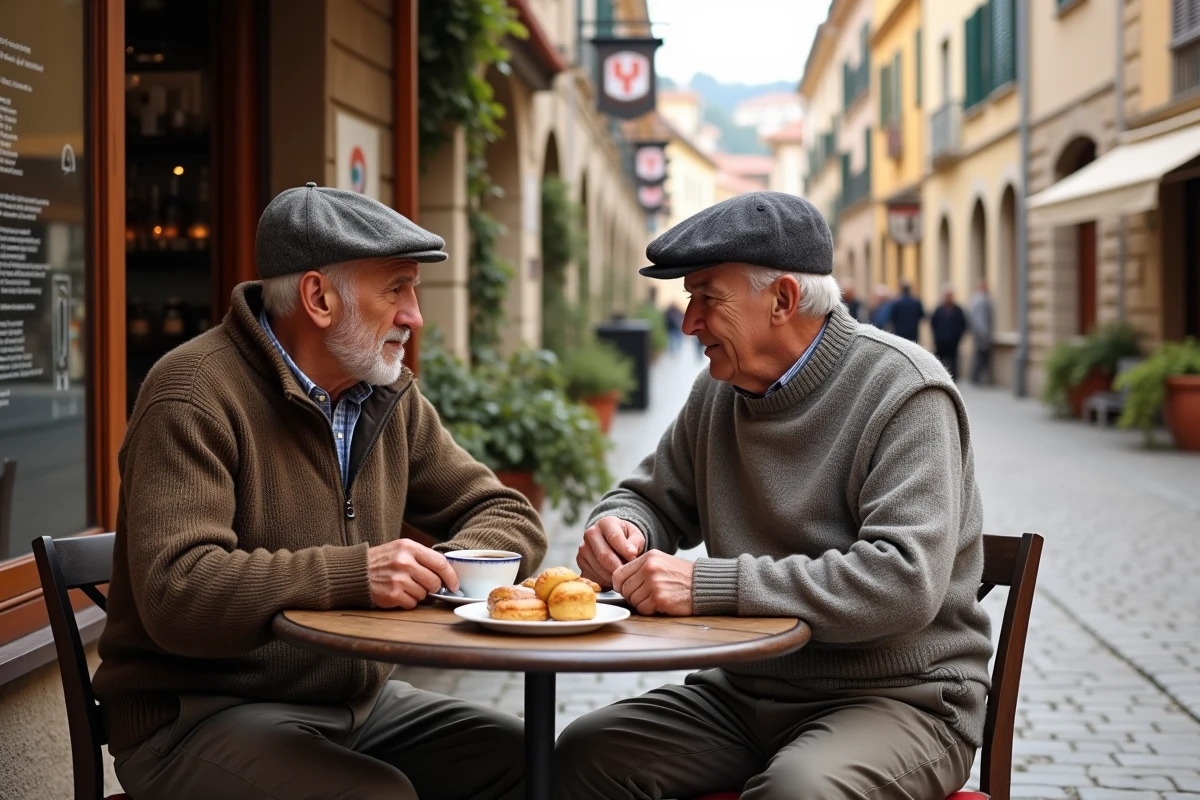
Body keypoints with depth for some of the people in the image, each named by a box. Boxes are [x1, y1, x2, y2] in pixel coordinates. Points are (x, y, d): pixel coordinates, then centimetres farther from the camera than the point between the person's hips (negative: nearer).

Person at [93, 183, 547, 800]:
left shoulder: (390, 396, 9)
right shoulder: (195, 395, -15)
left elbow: (506, 515, 13)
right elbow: (177, 593, -25)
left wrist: (461, 563, -10)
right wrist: (354, 575, -32)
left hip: (358, 700, 7)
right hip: (197, 717, -7)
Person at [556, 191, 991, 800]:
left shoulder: (903, 392, -14)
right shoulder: (719, 391, 7)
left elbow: (905, 580, -26)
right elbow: (655, 497, 22)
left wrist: (708, 584, -28)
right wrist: (619, 527, -5)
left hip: (899, 696, -6)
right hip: (748, 692, 7)